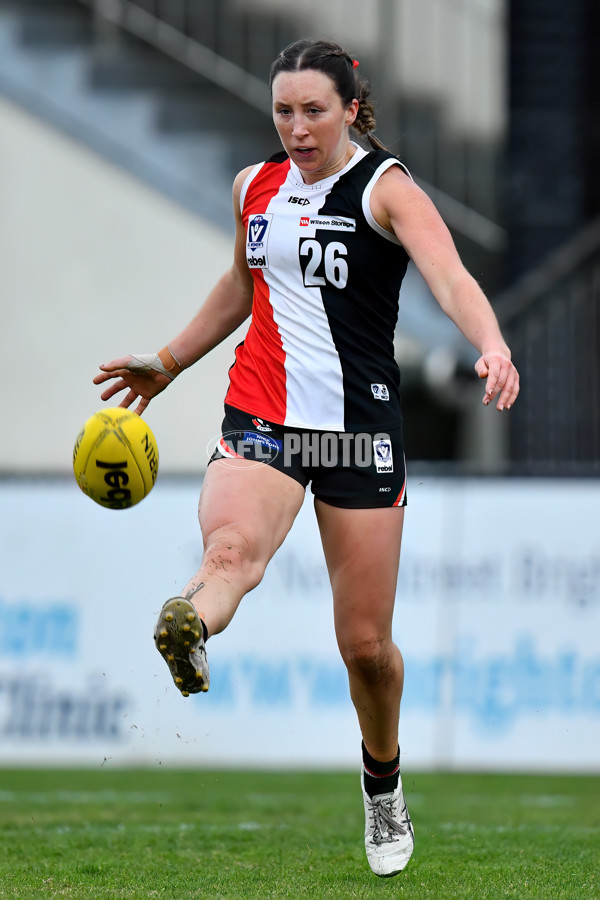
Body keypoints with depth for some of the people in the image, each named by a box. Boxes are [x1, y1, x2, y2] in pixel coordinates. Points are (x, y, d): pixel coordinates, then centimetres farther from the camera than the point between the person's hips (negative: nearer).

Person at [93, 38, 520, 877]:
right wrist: (166, 363, 32)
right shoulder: (256, 186, 9)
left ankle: (383, 788, 30)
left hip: (360, 429, -3)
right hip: (259, 418, 3)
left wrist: (492, 346, -44)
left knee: (366, 642, 4)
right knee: (233, 547, -32)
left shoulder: (387, 189, -7)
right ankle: (188, 629, -65)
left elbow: (451, 278, -25)